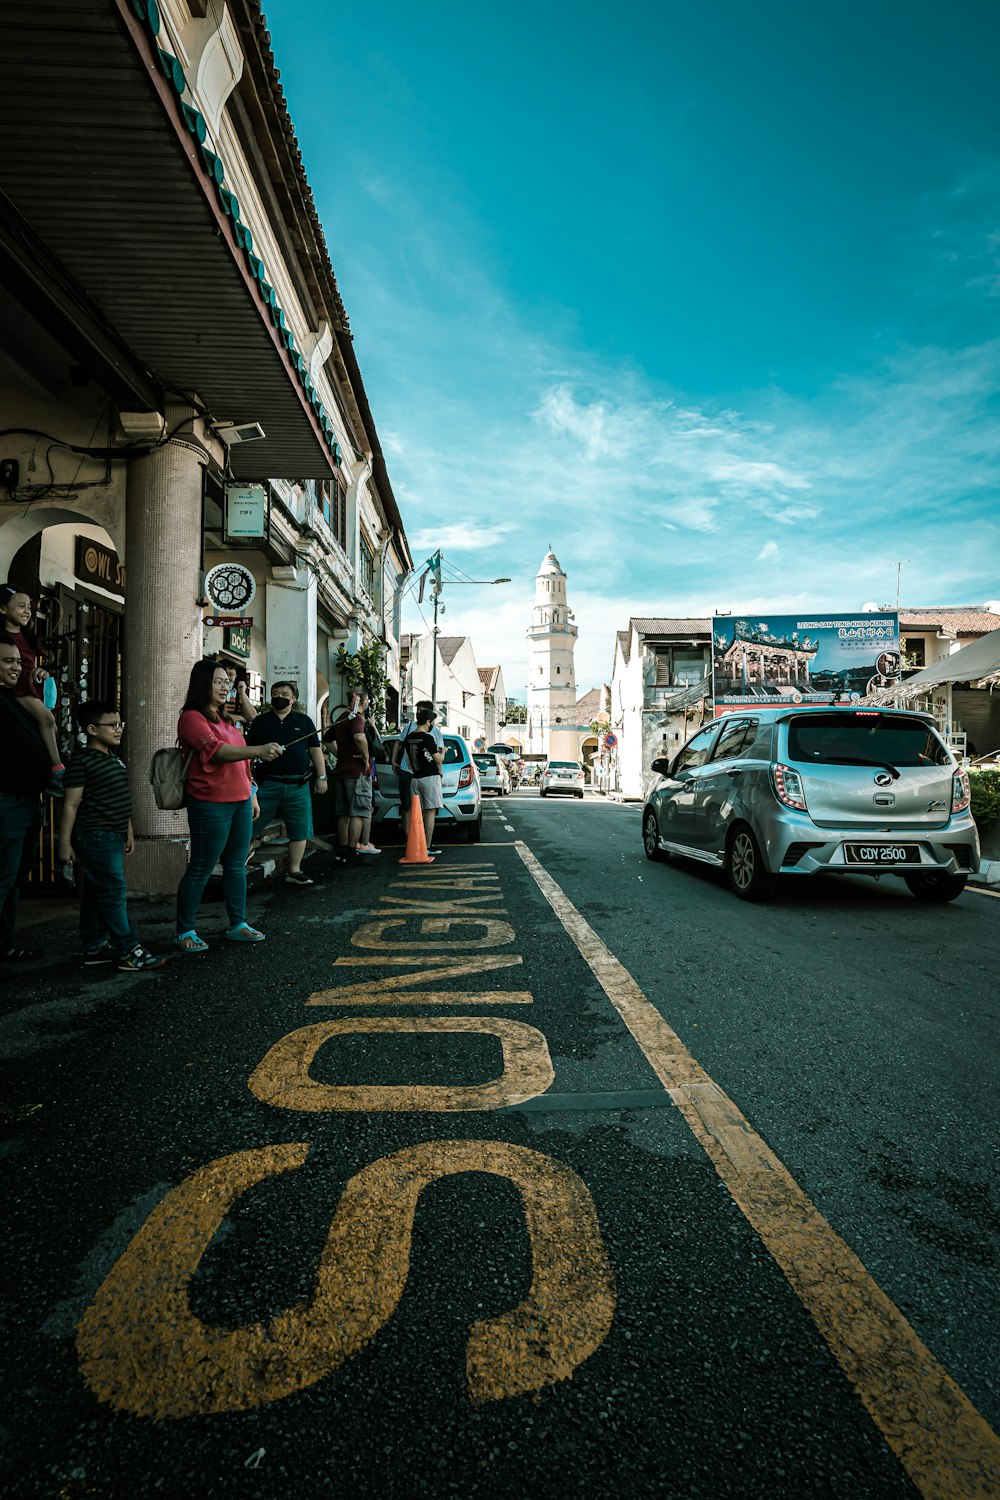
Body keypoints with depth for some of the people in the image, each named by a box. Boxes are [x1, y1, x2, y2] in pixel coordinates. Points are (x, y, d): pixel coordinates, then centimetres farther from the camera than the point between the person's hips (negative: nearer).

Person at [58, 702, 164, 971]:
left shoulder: (114, 759, 15)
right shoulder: (82, 762, -12)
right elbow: (71, 804, -14)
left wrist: (128, 832, 21)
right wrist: (65, 843, -14)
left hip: (112, 837, 9)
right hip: (95, 837, -9)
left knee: (95, 893, 14)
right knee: (114, 893, -7)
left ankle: (94, 947, 22)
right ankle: (128, 951, -3)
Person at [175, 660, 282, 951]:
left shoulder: (224, 719, 18)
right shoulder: (192, 718, -9)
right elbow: (215, 750, -25)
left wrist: (251, 794, 20)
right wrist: (258, 750, -36)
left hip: (239, 801, 8)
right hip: (210, 804, -8)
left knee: (237, 865, 12)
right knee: (200, 869, 0)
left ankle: (238, 925, 21)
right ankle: (185, 932, 11)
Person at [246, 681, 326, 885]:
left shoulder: (304, 721, 9)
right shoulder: (260, 721, 8)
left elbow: (315, 750, 9)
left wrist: (322, 777, 3)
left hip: (298, 786, 1)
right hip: (268, 783, -1)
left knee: (299, 830, 5)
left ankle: (294, 871, 17)